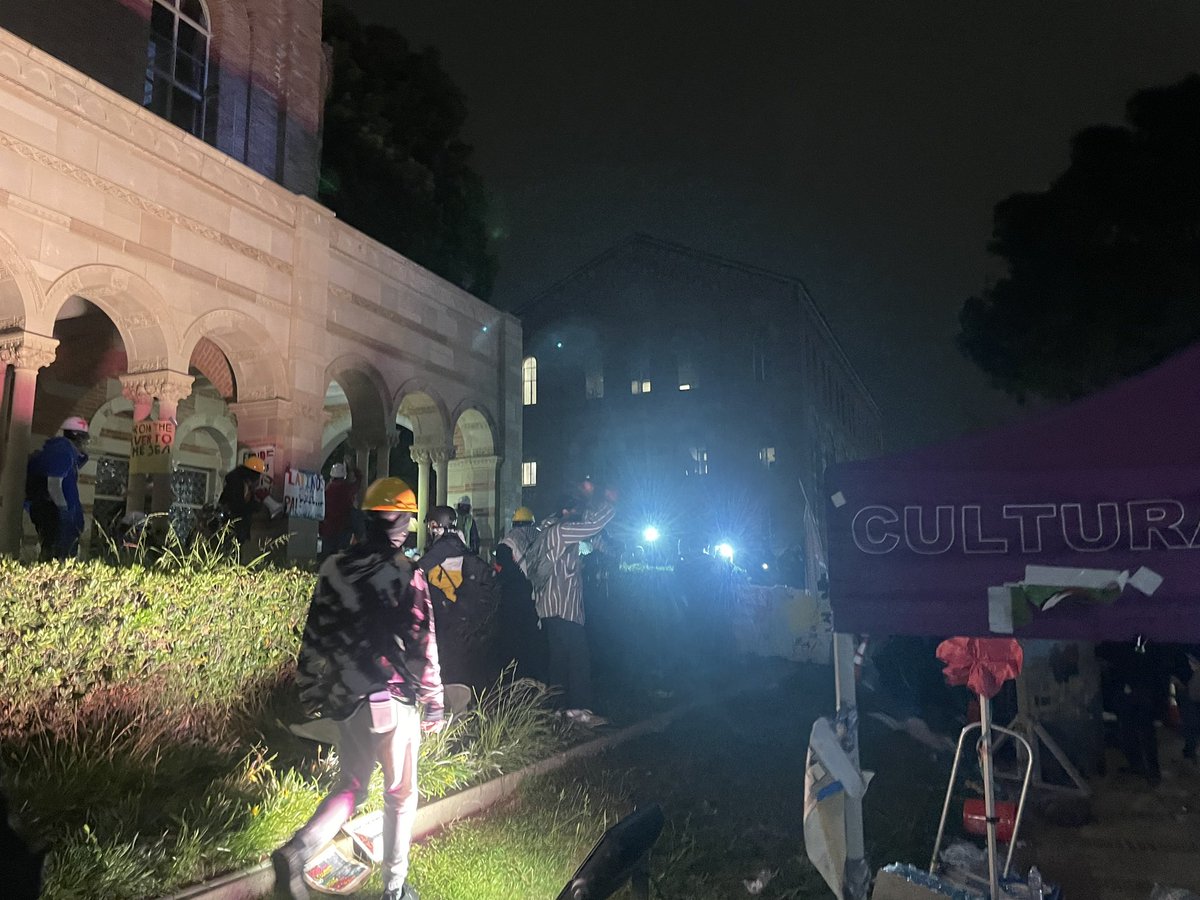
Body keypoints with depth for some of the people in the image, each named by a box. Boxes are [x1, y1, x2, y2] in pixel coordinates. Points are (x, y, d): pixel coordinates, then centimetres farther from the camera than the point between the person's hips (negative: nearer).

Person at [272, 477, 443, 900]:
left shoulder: (334, 569, 0)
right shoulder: (407, 576, -15)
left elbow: (314, 636, 5)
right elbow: (422, 646, -13)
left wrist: (310, 693, 16)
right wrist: (433, 703, -3)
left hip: (344, 698, 5)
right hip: (393, 701, -5)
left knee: (350, 785, 21)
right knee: (401, 793, 13)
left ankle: (297, 851, 1)